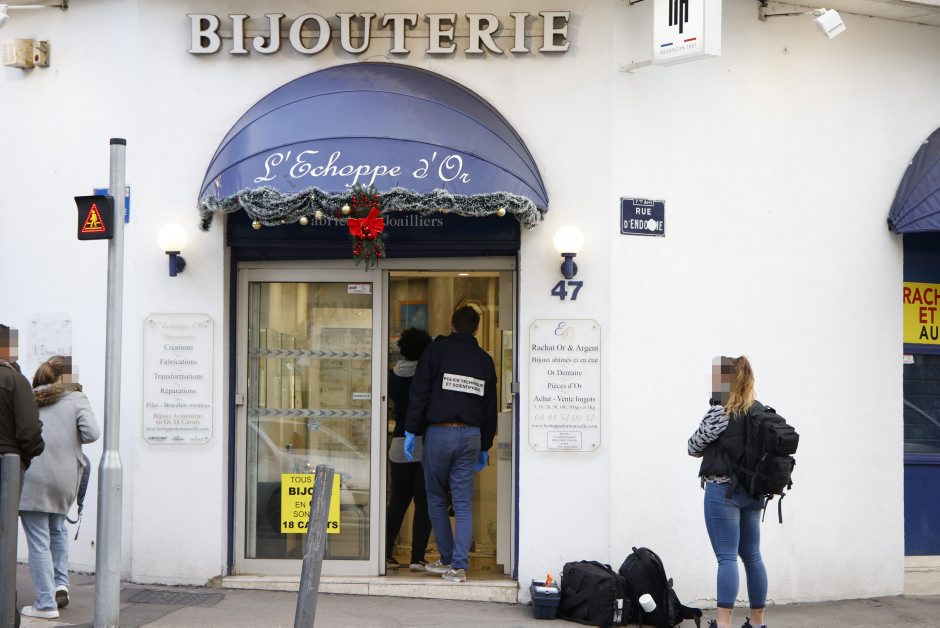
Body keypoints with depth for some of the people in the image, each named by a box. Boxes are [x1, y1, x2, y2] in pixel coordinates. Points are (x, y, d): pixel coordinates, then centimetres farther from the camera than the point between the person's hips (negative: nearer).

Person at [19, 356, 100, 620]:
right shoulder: (76, 399, 1)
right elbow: (91, 433, -11)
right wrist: (71, 438, 8)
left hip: (32, 477, -1)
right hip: (64, 478, 1)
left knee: (39, 541, 3)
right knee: (57, 529, 26)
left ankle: (46, 604, 5)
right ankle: (60, 584, 17)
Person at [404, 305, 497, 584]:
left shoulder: (436, 350, 0)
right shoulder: (485, 360, 12)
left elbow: (419, 392, -6)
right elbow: (490, 406, 15)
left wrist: (411, 431, -2)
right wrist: (485, 447, 21)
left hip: (438, 433, -3)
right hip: (471, 435, 3)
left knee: (436, 499, 12)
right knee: (463, 504, 4)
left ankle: (447, 560, 17)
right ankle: (459, 566, -1)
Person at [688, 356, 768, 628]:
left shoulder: (719, 412, -12)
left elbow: (694, 448, -3)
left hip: (723, 490, -7)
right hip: (752, 491, 7)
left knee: (727, 557, -8)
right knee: (752, 555, 12)